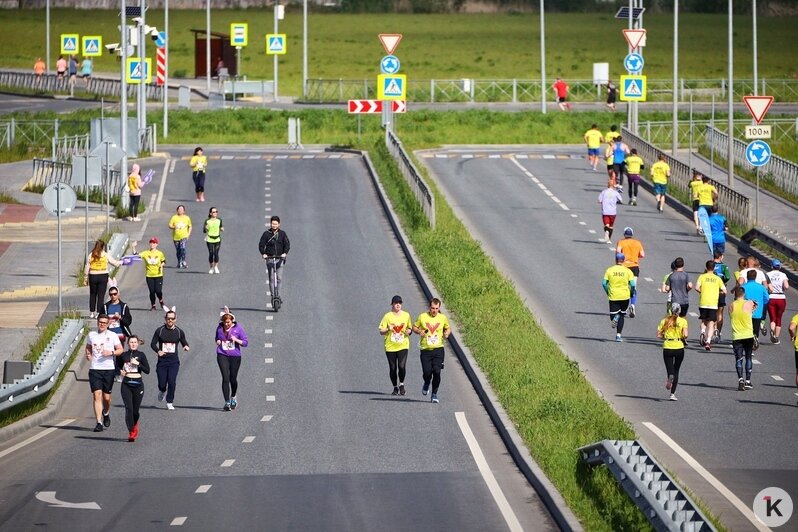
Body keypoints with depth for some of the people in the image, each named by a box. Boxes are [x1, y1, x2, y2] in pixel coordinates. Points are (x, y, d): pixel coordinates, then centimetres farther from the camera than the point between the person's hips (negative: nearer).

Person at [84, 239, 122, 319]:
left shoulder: (91, 255, -2)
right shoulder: (106, 255, -5)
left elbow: (87, 267, 0)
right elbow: (114, 262, 5)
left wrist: (86, 278, 8)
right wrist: (121, 263, 26)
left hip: (93, 276, 1)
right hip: (103, 276, -1)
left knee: (92, 295, 13)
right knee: (101, 295, 3)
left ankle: (92, 313, 15)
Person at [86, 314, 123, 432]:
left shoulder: (112, 335, 2)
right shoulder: (91, 335, 8)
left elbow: (120, 350, 4)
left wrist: (111, 353, -14)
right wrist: (88, 354, 4)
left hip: (109, 369, -1)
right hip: (94, 369, 1)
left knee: (106, 397, 7)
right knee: (97, 395, -10)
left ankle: (106, 414, 38)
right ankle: (99, 423, -11)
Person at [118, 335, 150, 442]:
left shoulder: (141, 355, 2)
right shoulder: (123, 355, 6)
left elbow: (147, 370, -3)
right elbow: (118, 367, 19)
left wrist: (138, 364, -14)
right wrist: (120, 371, -2)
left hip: (138, 384, 0)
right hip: (126, 384, 0)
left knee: (135, 409, 6)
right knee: (128, 408, -12)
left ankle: (135, 425, 38)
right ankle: (131, 433, -11)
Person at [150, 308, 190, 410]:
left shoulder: (179, 331, 3)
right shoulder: (160, 330, 0)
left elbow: (184, 343, 12)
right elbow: (153, 344, 3)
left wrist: (186, 347, -13)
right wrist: (158, 351, -17)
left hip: (174, 360, 0)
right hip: (162, 360, 0)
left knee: (172, 382, -15)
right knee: (162, 383, 1)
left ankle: (170, 403, 0)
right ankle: (162, 391, 40)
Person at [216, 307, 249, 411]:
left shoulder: (238, 328, -4)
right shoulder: (219, 328, 2)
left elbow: (245, 342, -1)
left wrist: (236, 340, -16)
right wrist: (218, 341, -1)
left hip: (235, 356, 0)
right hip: (222, 356, 0)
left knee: (233, 379, 8)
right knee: (225, 378, -12)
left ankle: (233, 398, 37)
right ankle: (227, 403, -9)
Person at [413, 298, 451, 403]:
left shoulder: (443, 318, 4)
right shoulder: (422, 317, 0)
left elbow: (448, 328, 20)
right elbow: (414, 327, 11)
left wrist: (447, 333, -2)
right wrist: (419, 331, -10)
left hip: (438, 349, 0)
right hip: (426, 350, 0)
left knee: (437, 371, -10)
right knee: (427, 372, -6)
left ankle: (434, 394, 7)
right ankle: (426, 384, 31)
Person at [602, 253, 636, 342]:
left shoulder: (609, 270, -1)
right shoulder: (628, 271, -2)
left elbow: (604, 283, -3)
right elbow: (633, 284, -7)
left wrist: (607, 292, 13)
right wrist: (631, 293, 11)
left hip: (613, 297, -1)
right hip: (625, 297, 1)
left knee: (613, 314, 7)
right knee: (622, 315, 15)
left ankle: (614, 318, -31)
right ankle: (619, 335, 8)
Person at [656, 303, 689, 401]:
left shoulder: (665, 321, 2)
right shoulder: (683, 321, -3)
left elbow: (658, 335, -1)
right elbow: (685, 335, -14)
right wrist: (682, 338, 8)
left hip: (667, 348, 0)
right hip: (679, 348, 0)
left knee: (670, 370, 5)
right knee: (676, 371, 15)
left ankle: (670, 377, -33)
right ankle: (672, 393, 12)